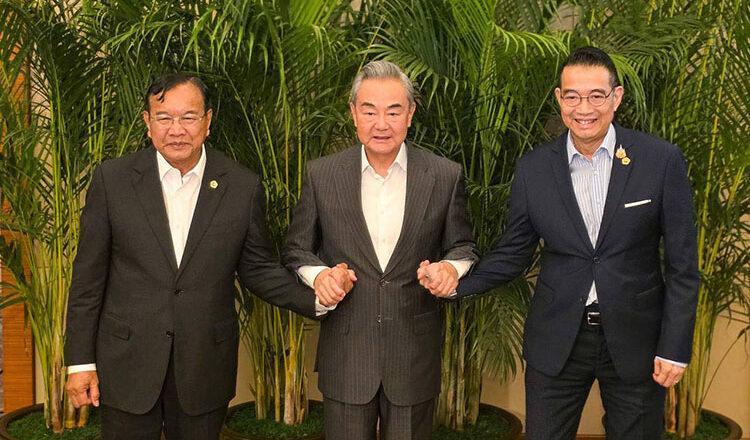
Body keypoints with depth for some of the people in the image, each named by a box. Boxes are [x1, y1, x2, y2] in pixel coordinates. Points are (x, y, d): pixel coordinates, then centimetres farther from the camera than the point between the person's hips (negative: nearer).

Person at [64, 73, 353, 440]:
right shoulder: (112, 179, -4)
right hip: (127, 365, 0)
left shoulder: (243, 187, -3)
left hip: (205, 367, 1)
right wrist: (80, 360, -2)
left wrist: (316, 299, -11)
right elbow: (89, 275, -1)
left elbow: (257, 268, 5)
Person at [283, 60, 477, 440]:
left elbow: (462, 246, 7)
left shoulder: (445, 176, -2)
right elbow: (297, 249, 7)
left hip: (415, 355, 0)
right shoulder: (322, 175, -1)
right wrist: (317, 274, -14)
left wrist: (452, 267, -15)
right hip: (346, 355, 0)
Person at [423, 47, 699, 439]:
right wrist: (456, 282, -12)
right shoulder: (533, 169, -1)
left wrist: (674, 348, -7)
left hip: (635, 342, -1)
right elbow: (513, 253, 5)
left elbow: (681, 263, -4)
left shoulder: (662, 160, -7)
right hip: (557, 343, 1)